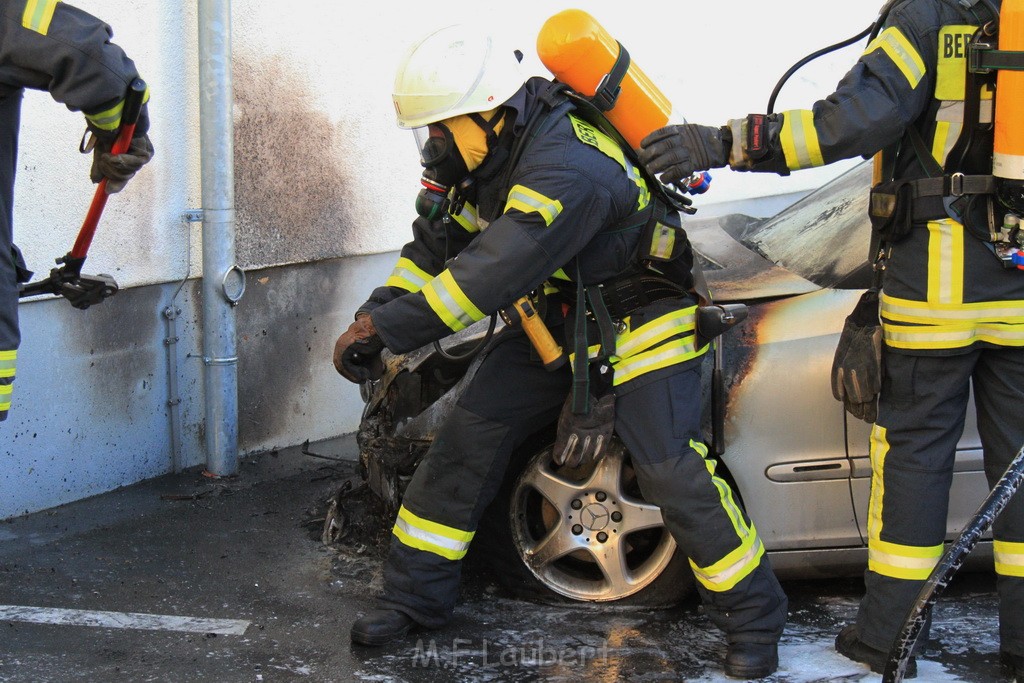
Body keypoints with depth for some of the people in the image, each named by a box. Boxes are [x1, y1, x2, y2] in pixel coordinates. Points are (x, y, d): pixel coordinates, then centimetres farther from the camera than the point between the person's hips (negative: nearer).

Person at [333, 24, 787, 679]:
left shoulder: (564, 170, -36)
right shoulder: (494, 153, -6)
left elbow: (489, 276, -41)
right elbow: (437, 245, 3)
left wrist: (385, 328, -38)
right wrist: (376, 315, -11)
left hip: (637, 327, -8)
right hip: (555, 321, 8)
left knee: (674, 475, -14)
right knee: (465, 441, 1)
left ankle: (754, 619, 3)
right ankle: (415, 597, 12)